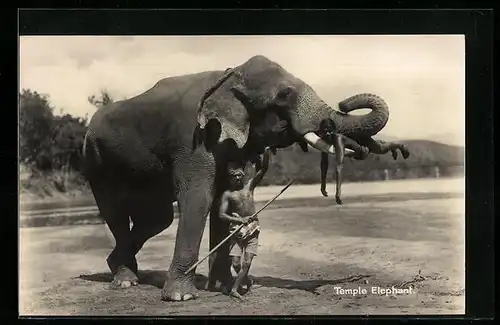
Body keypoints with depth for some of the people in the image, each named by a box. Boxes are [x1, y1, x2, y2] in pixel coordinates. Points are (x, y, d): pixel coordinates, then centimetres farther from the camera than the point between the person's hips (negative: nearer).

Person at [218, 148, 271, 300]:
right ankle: (247, 281, 22)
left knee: (247, 262, -9)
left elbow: (263, 169, 2)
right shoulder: (227, 194, 3)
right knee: (235, 263, -6)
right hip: (237, 228, -1)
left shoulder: (249, 186, 9)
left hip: (252, 229, 1)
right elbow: (222, 214, -6)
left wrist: (266, 153, -13)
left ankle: (234, 289, -5)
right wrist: (239, 220, -19)